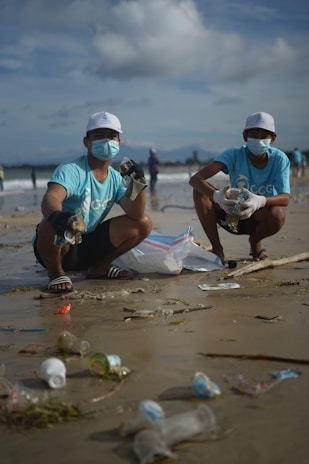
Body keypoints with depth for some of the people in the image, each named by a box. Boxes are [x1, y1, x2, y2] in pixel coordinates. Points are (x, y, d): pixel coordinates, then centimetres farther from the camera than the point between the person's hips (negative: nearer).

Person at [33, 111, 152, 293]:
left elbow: (135, 214, -6)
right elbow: (50, 198, -38)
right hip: (58, 246, -6)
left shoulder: (115, 178, 3)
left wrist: (138, 184, -23)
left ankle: (99, 267, 11)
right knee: (54, 226, -40)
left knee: (143, 223, -4)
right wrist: (57, 216, -61)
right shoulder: (71, 170, -17)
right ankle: (56, 272, -7)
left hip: (89, 246, 6)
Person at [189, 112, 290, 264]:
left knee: (278, 214, -36)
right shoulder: (234, 155, -17)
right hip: (232, 216, 0)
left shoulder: (279, 159, -15)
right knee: (200, 190, -24)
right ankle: (217, 248, -11)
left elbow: (285, 198, -26)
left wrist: (261, 201, -49)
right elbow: (195, 179, -29)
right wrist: (217, 196, -51)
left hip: (259, 218, 0)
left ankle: (255, 241, 2)